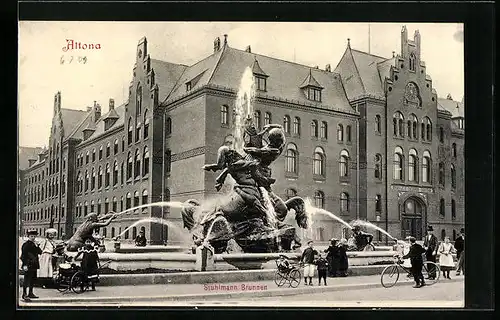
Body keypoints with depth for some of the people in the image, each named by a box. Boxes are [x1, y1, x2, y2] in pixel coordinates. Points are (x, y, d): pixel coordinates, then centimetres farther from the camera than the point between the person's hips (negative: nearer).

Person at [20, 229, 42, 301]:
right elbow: (23, 255, -14)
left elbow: (40, 252, 8)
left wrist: (37, 246, -9)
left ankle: (30, 293, 24)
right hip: (28, 265, -8)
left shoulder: (35, 244, 15)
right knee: (27, 279, -8)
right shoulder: (26, 244, -9)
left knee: (33, 279, 14)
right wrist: (25, 265, -20)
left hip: (34, 265, 8)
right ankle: (24, 295, -6)